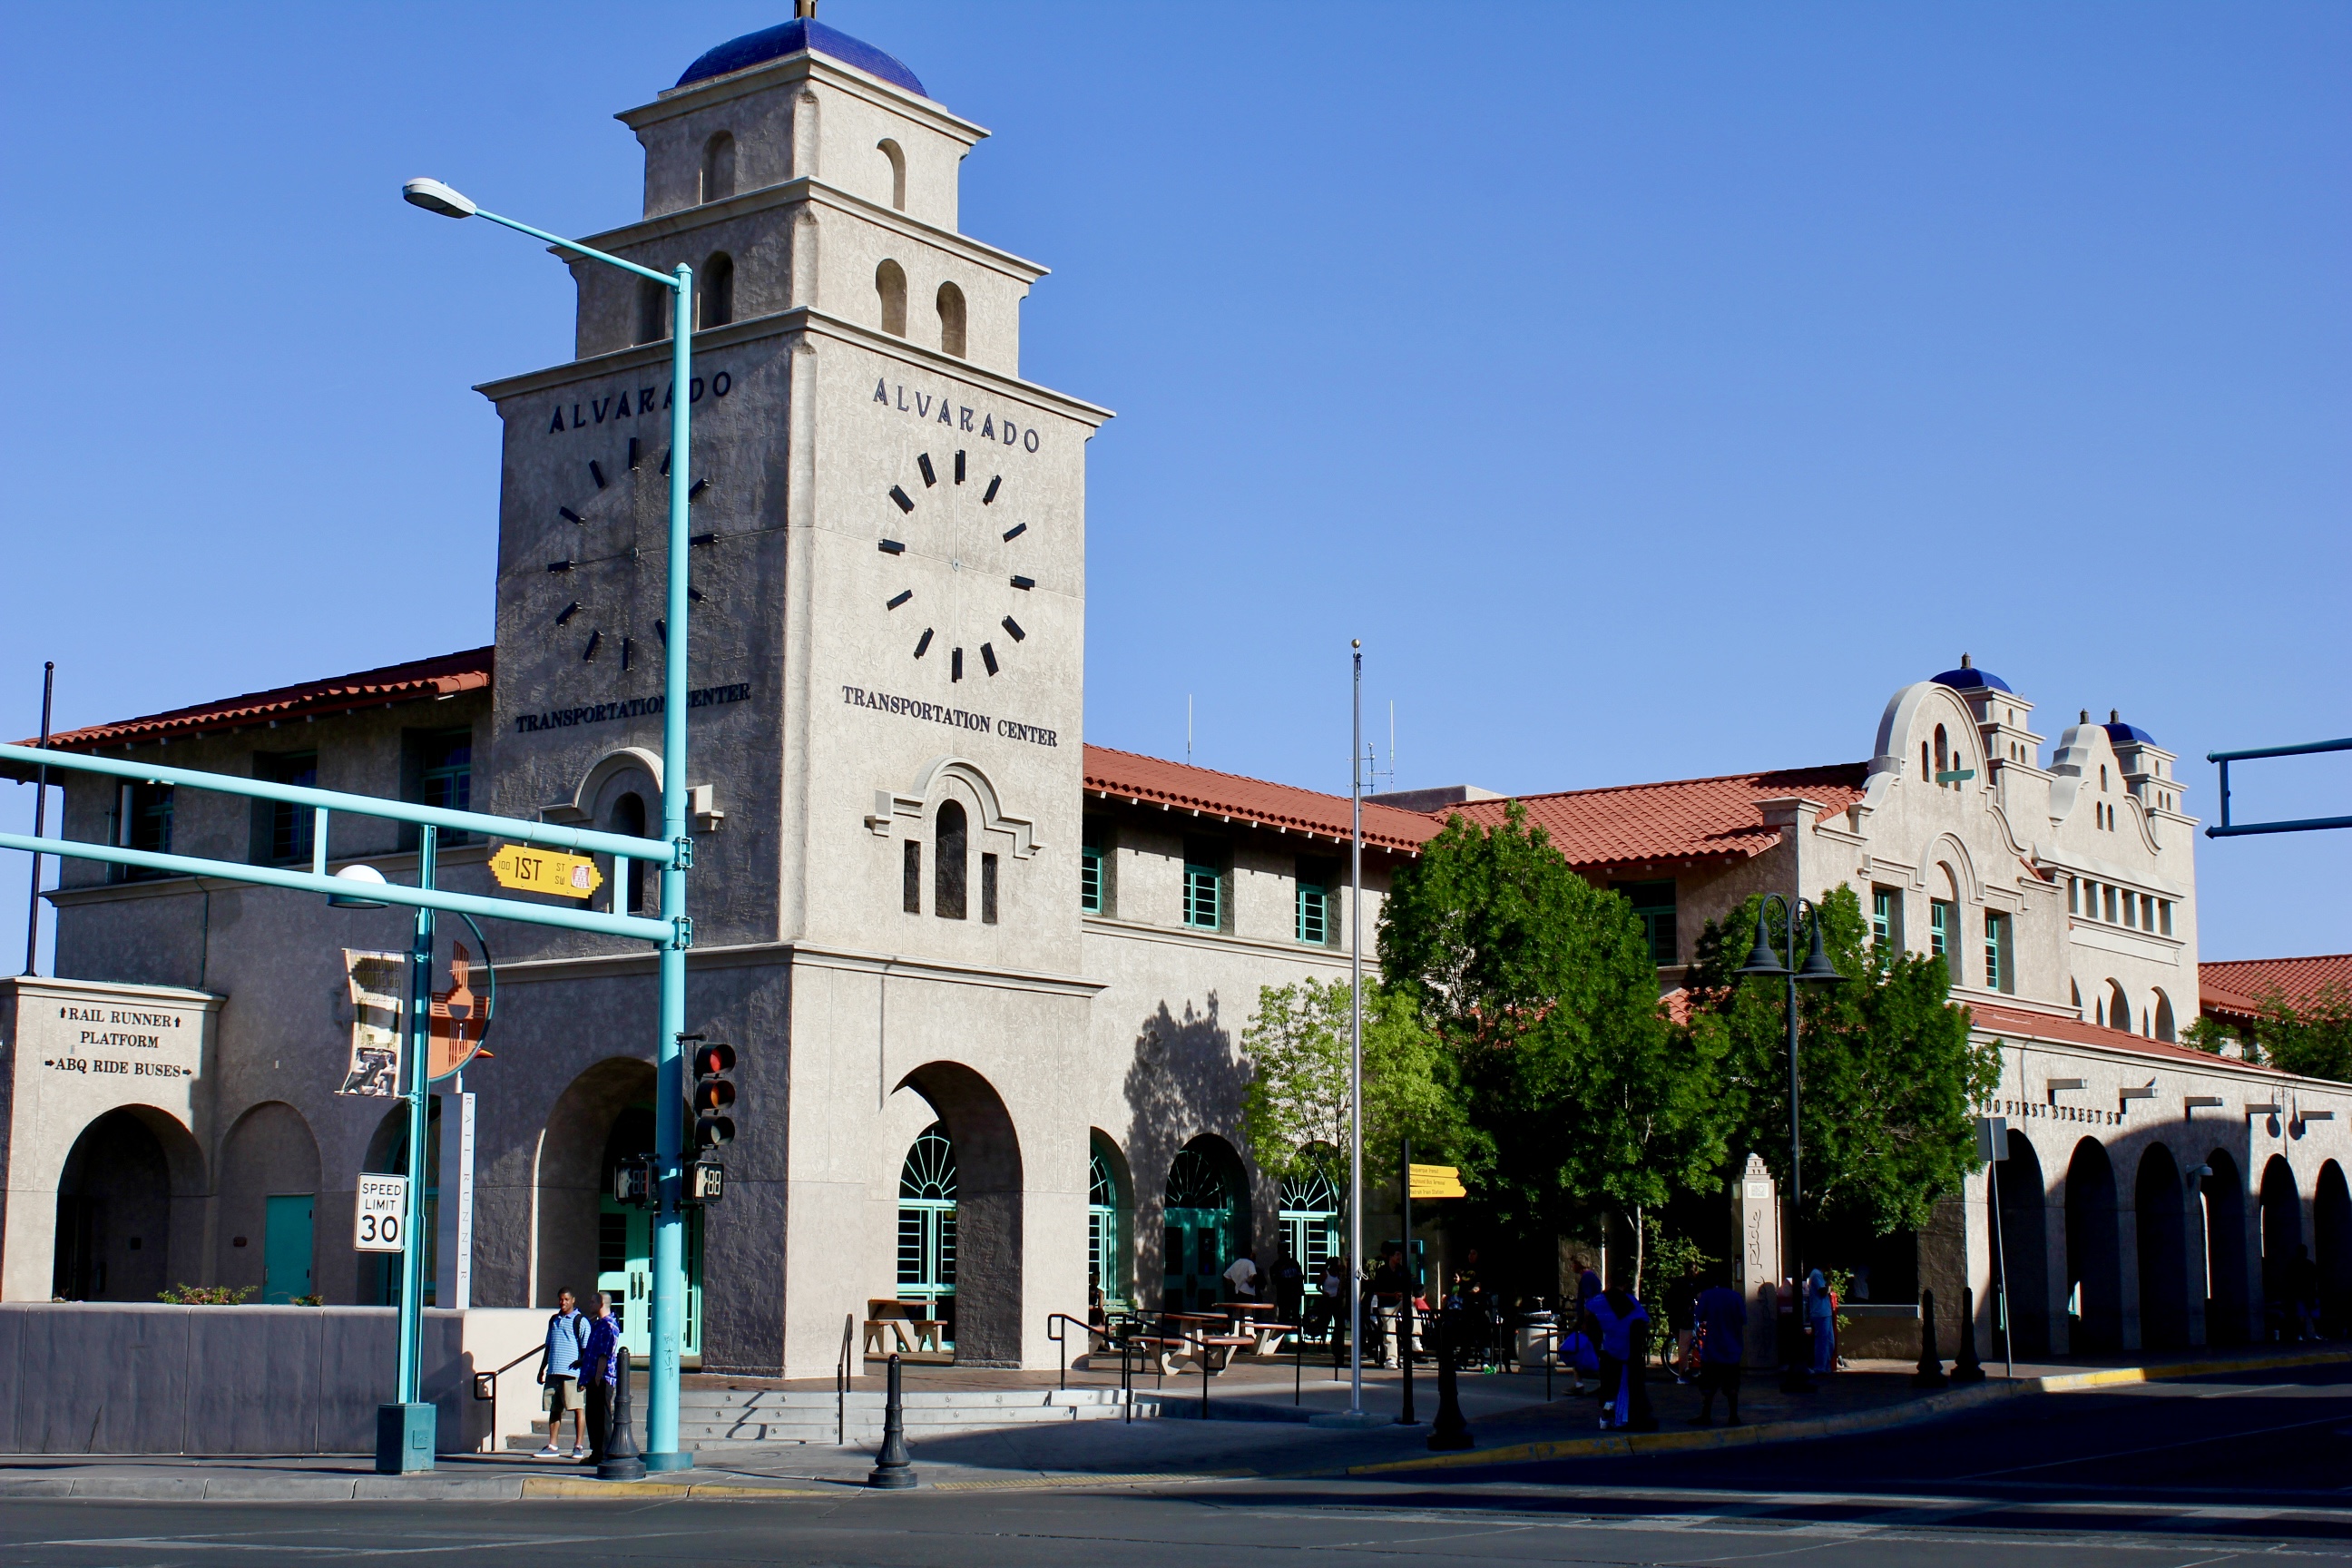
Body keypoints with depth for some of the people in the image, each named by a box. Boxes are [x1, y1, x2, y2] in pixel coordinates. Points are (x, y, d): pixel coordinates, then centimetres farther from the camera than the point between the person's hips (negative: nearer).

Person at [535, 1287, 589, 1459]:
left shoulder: (580, 1322, -1)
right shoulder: (553, 1320, 18)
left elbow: (587, 1349, -4)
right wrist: (542, 1369, 21)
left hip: (572, 1372, -6)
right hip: (553, 1372, 6)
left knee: (577, 1408, -3)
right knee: (554, 1409, 8)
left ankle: (579, 1446, 2)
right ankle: (553, 1446, 13)